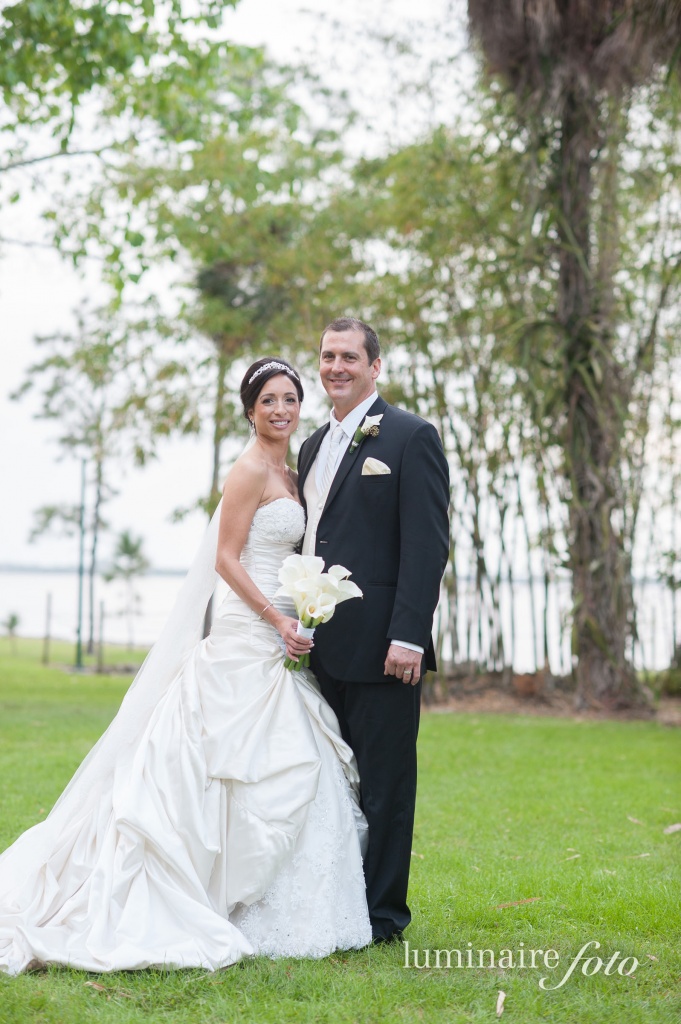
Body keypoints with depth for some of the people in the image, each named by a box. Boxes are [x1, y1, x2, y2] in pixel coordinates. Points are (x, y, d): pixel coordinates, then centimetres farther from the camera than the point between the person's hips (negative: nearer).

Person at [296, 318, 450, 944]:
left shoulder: (411, 437, -5)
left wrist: (409, 635, -18)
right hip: (323, 645, 7)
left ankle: (382, 916, 10)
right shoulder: (315, 445, 18)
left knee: (384, 783, 1)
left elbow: (428, 545, -11)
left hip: (380, 647, -7)